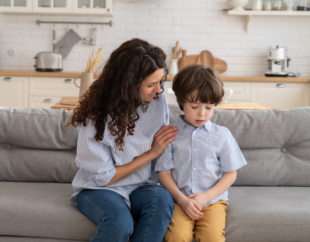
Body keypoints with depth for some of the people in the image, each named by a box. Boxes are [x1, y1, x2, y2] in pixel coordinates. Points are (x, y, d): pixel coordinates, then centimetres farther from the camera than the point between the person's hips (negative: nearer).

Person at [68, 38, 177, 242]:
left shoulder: (158, 99, -4)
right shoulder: (95, 118, -17)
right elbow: (104, 177, -11)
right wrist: (152, 153, -13)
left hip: (142, 188, 4)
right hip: (99, 189, -4)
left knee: (162, 199, -32)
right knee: (120, 223, -36)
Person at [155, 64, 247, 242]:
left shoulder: (222, 135, 5)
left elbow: (230, 174, 7)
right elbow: (164, 172, 3)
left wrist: (206, 196, -6)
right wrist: (182, 200, -10)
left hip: (213, 199, 1)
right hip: (180, 200, 0)